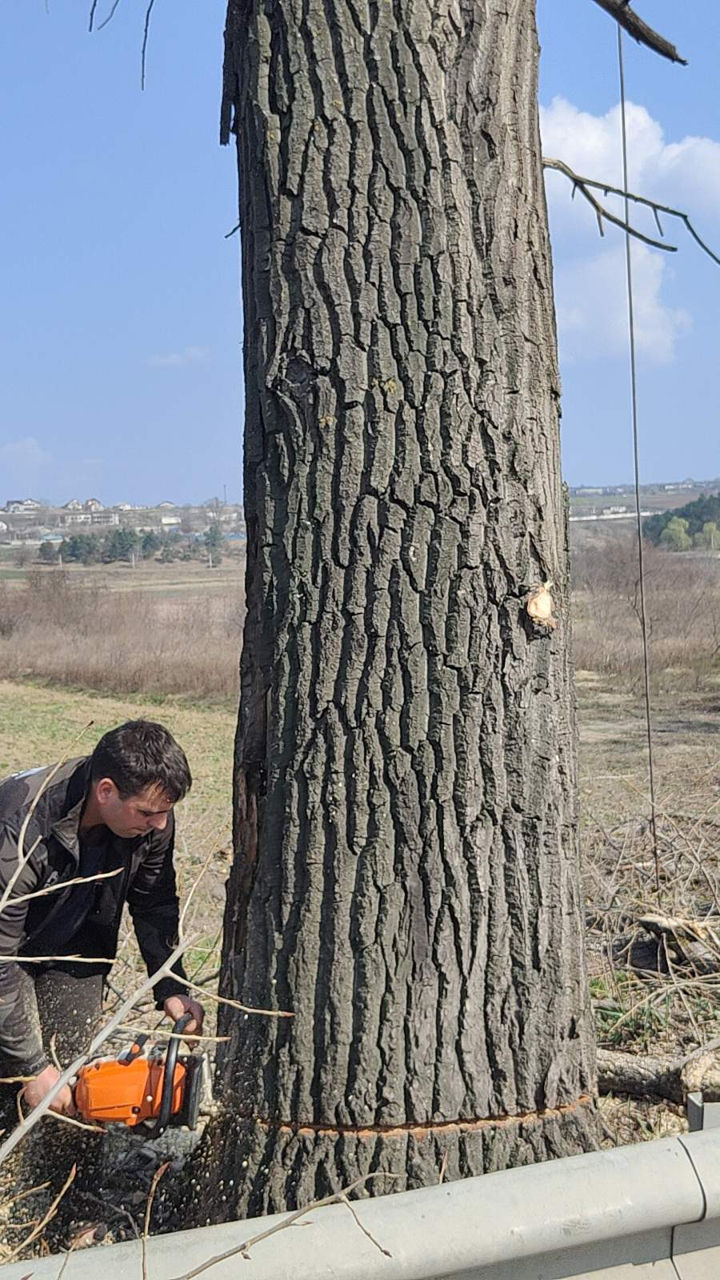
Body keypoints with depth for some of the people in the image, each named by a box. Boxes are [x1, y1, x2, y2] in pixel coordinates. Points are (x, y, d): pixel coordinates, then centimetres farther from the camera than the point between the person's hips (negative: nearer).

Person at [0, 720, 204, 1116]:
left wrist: (172, 989, -12)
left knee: (68, 1058, -2)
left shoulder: (151, 819, -23)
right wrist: (32, 1068, -31)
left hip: (74, 946, 4)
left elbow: (155, 906, -3)